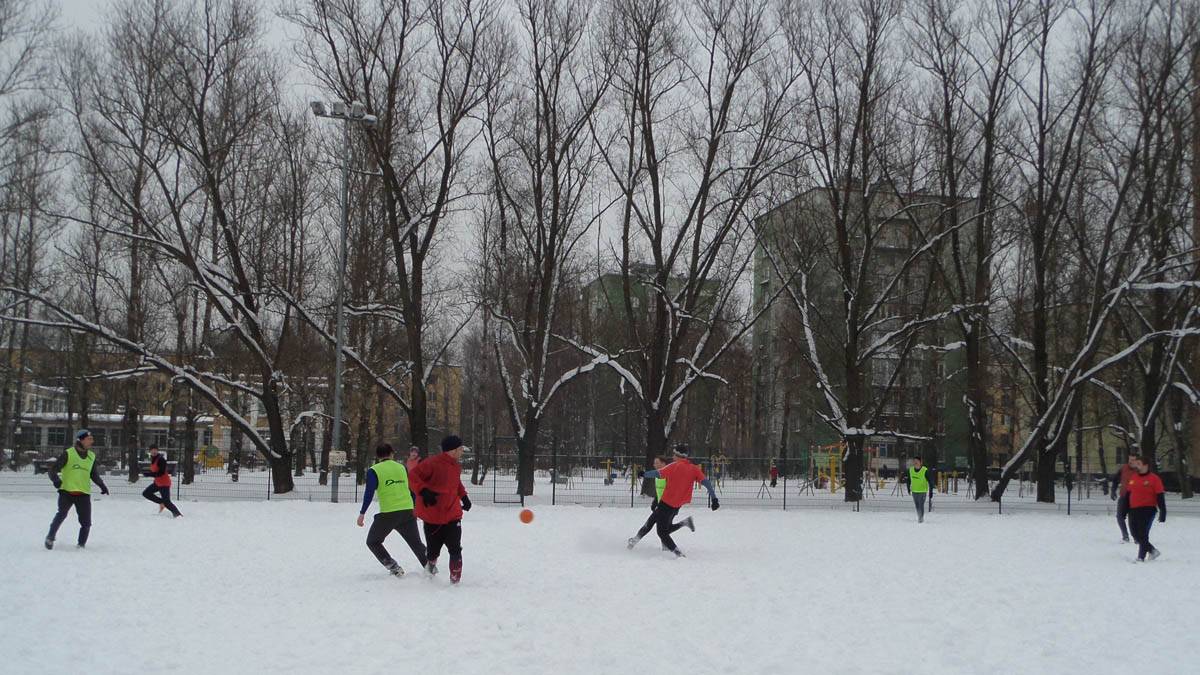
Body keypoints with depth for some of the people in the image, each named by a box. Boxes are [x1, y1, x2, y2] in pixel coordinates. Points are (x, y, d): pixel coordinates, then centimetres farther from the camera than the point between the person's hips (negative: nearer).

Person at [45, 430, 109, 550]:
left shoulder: (91, 457, 12)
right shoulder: (68, 454, -3)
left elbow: (94, 475, 18)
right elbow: (53, 469, -3)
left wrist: (102, 485, 1)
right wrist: (56, 480, -23)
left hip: (84, 494, 4)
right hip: (67, 491, -4)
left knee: (86, 522, -1)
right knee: (61, 514, -21)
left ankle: (81, 545, 15)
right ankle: (50, 538, -2)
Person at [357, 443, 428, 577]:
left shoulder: (374, 471, -2)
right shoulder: (402, 467, 11)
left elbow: (369, 493, -8)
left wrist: (362, 513, -3)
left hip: (388, 513, -4)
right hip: (408, 511, 4)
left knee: (372, 542, 15)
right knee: (416, 542, 20)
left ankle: (393, 567, 2)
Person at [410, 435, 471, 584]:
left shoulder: (456, 467, 9)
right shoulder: (432, 463, -15)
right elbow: (413, 476, -15)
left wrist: (463, 496, 18)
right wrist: (423, 491, -27)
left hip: (452, 516, 5)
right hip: (432, 517, -5)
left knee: (455, 550, -6)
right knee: (433, 551, 8)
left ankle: (456, 580, 3)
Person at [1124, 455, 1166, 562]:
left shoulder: (1154, 478, -5)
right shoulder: (1132, 478, 12)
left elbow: (1160, 497, -7)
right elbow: (1128, 494, 19)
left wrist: (1162, 513, -10)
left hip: (1148, 509, -6)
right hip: (1133, 510, 6)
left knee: (1143, 534, -10)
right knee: (1135, 534, 8)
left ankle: (1141, 557, -4)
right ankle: (1152, 550, 26)